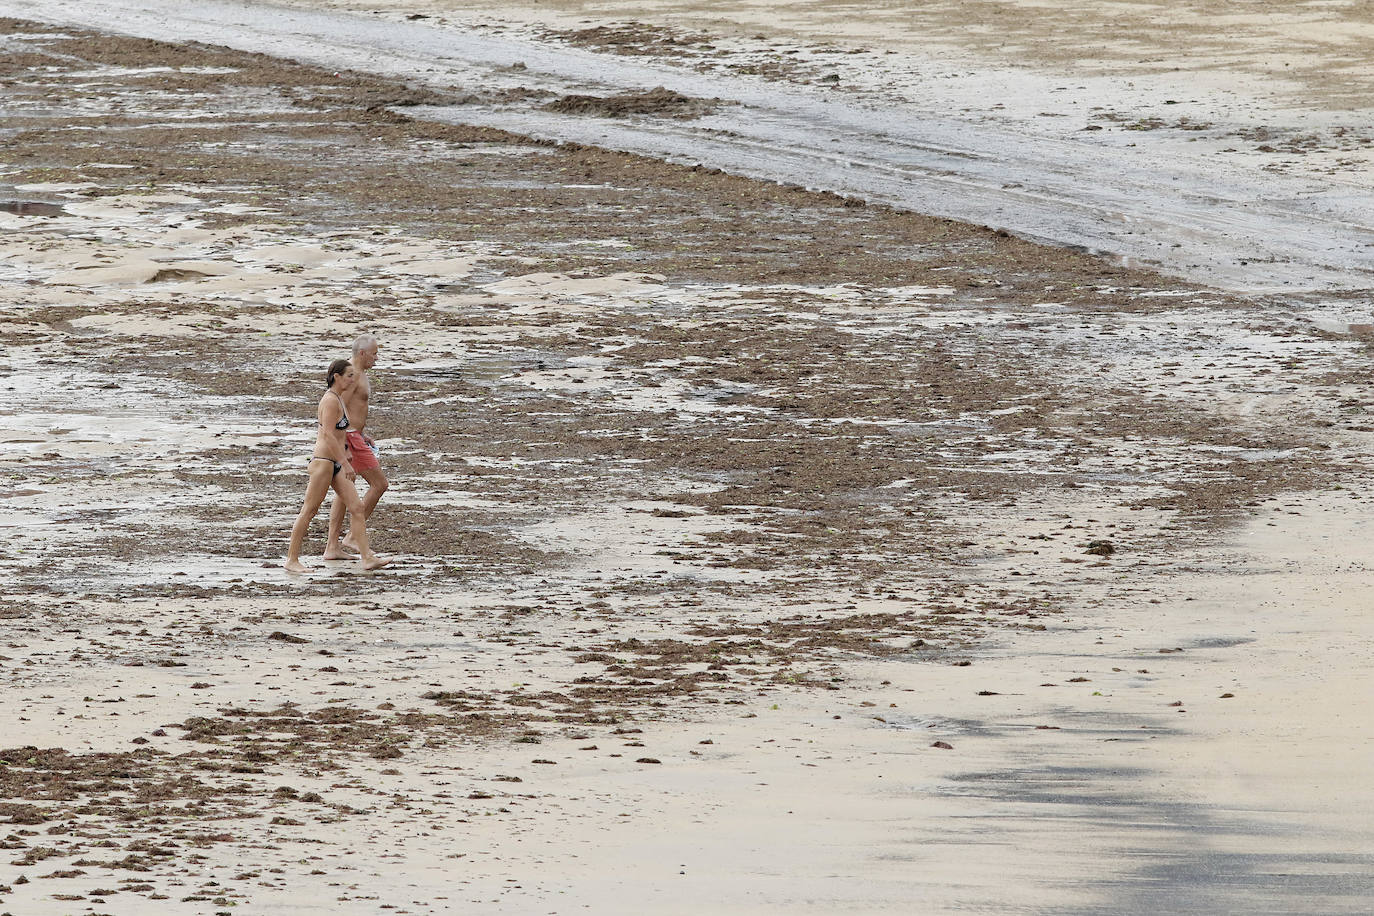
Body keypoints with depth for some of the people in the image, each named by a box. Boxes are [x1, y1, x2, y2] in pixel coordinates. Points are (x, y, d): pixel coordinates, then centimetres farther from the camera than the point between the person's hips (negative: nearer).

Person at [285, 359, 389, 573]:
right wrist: (345, 463, -23)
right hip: (323, 461, -10)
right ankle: (292, 560, 4)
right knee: (309, 511, -3)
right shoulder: (331, 401, -15)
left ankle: (367, 558, 0)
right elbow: (328, 435, -21)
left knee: (356, 507, 2)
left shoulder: (338, 399, 15)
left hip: (335, 462, 10)